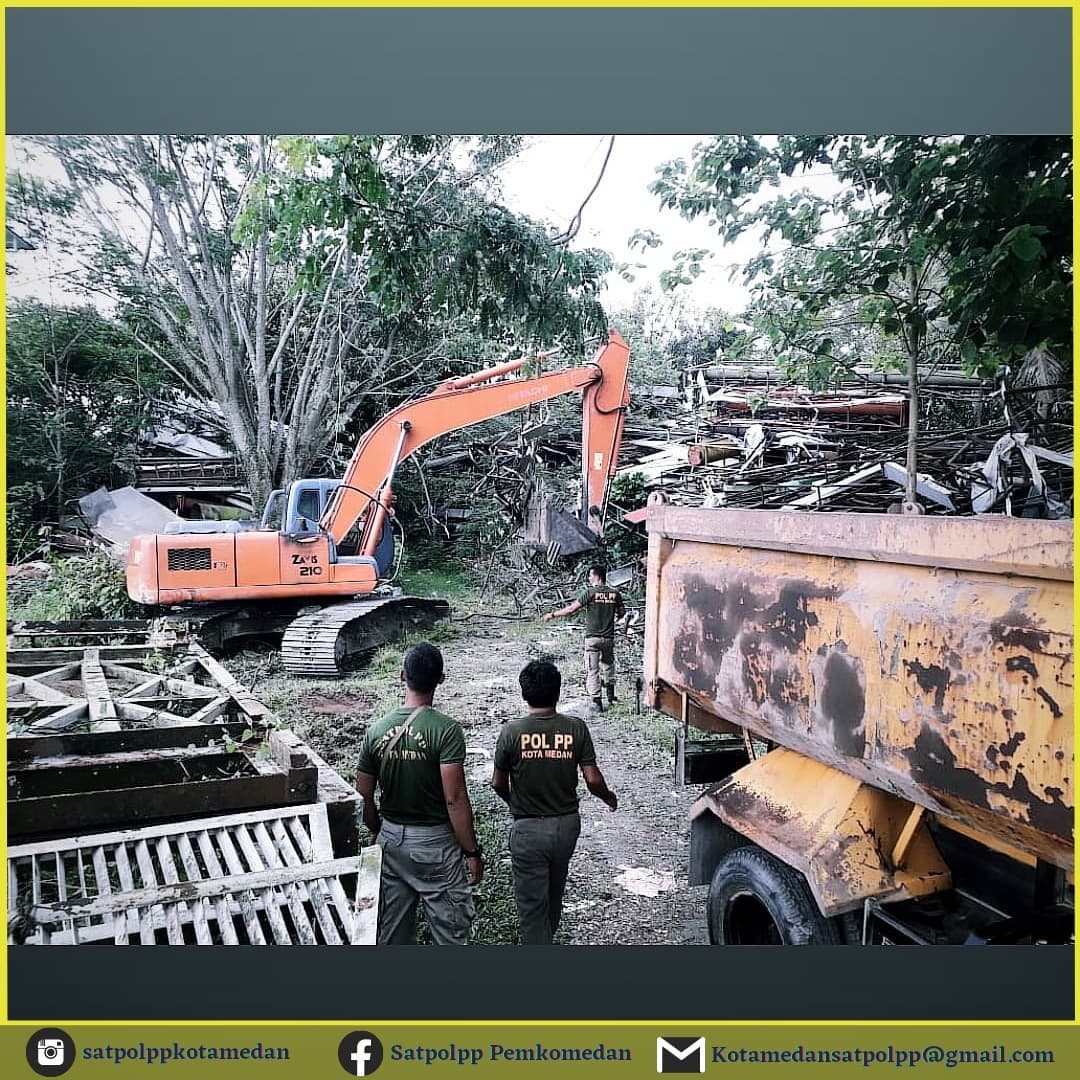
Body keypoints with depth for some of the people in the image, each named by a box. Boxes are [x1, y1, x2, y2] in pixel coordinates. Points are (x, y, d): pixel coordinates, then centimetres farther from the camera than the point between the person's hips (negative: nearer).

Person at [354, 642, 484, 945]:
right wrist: (472, 852, -13)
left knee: (392, 930, 17)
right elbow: (455, 799, -22)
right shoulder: (446, 730, -19)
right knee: (450, 930, 9)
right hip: (436, 841, -5)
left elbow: (364, 798, 2)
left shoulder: (376, 730, -4)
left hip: (391, 840, 5)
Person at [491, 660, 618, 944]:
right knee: (555, 891, 27)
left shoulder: (512, 731, -14)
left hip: (528, 829, -3)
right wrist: (609, 797, 12)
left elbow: (498, 784, -4)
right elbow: (592, 780, -10)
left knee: (531, 903, 8)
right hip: (567, 824, 4)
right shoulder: (576, 728, -11)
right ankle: (548, 937, 50)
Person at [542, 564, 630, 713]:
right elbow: (622, 613, 10)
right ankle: (610, 694, 33)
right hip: (609, 637, 4)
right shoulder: (615, 593, 1)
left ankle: (596, 702, -1)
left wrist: (552, 614, -2)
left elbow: (571, 608, -12)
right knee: (608, 665, 24)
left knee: (592, 670, 1)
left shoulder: (591, 592, -11)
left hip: (592, 637, -4)